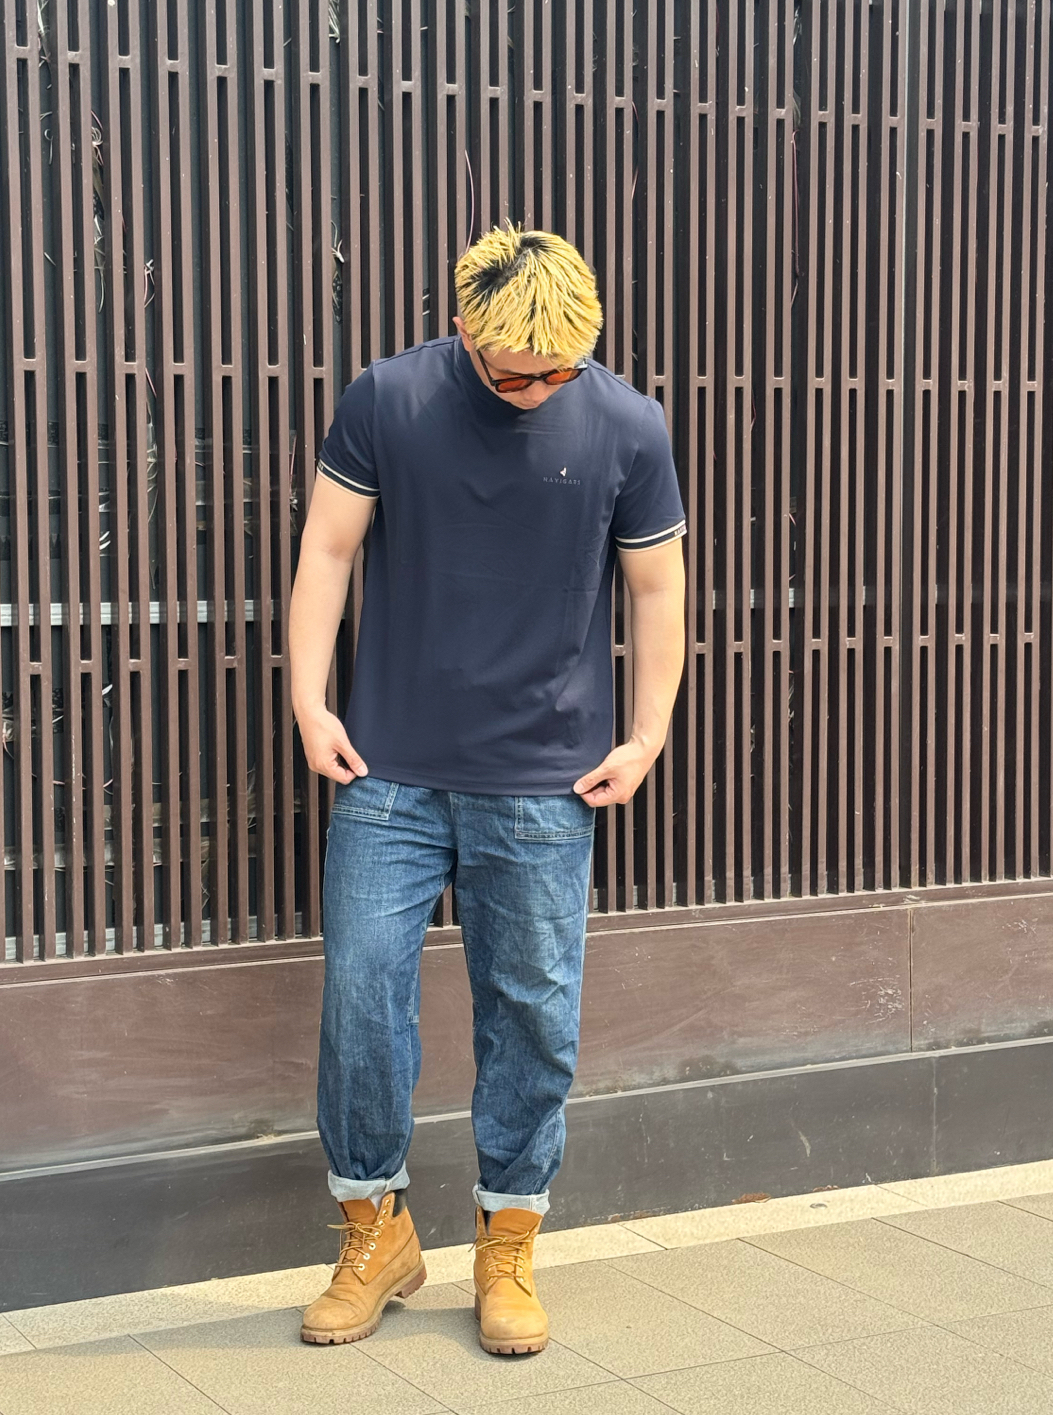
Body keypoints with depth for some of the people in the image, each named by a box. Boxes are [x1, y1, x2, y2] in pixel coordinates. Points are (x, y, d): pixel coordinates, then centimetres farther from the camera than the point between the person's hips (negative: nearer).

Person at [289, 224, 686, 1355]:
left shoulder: (626, 428, -3)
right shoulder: (387, 400, -4)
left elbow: (657, 587, 6)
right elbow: (327, 549, 1)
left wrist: (648, 734, 3)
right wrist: (310, 701, -4)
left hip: (545, 790, 0)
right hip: (389, 774, 0)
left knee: (535, 1018, 4)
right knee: (360, 994, 0)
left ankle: (507, 1253, 21)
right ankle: (376, 1233, 19)